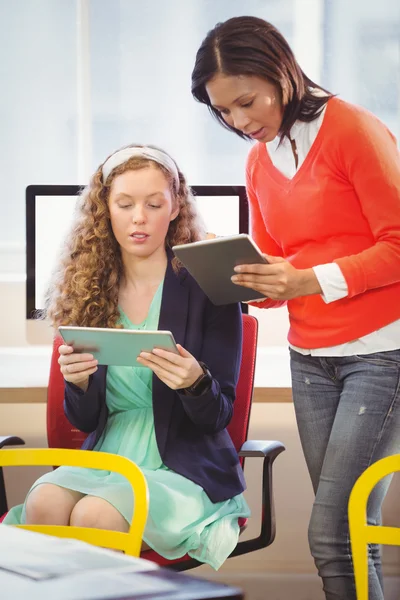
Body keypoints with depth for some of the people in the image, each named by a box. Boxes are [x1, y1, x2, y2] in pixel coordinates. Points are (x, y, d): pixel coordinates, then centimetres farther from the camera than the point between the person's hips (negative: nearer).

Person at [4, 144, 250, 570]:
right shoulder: (90, 288, 7)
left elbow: (217, 416, -2)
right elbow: (85, 420, 10)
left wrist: (196, 383, -25)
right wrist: (78, 383, -13)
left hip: (184, 465, -3)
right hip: (103, 457, 3)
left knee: (93, 514, -31)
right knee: (43, 503, -29)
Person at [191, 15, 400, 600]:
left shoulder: (352, 129, -9)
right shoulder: (259, 161, 11)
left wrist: (310, 280, -23)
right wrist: (238, 279, -5)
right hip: (310, 358, 6)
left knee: (332, 535, -14)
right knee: (344, 533, 4)